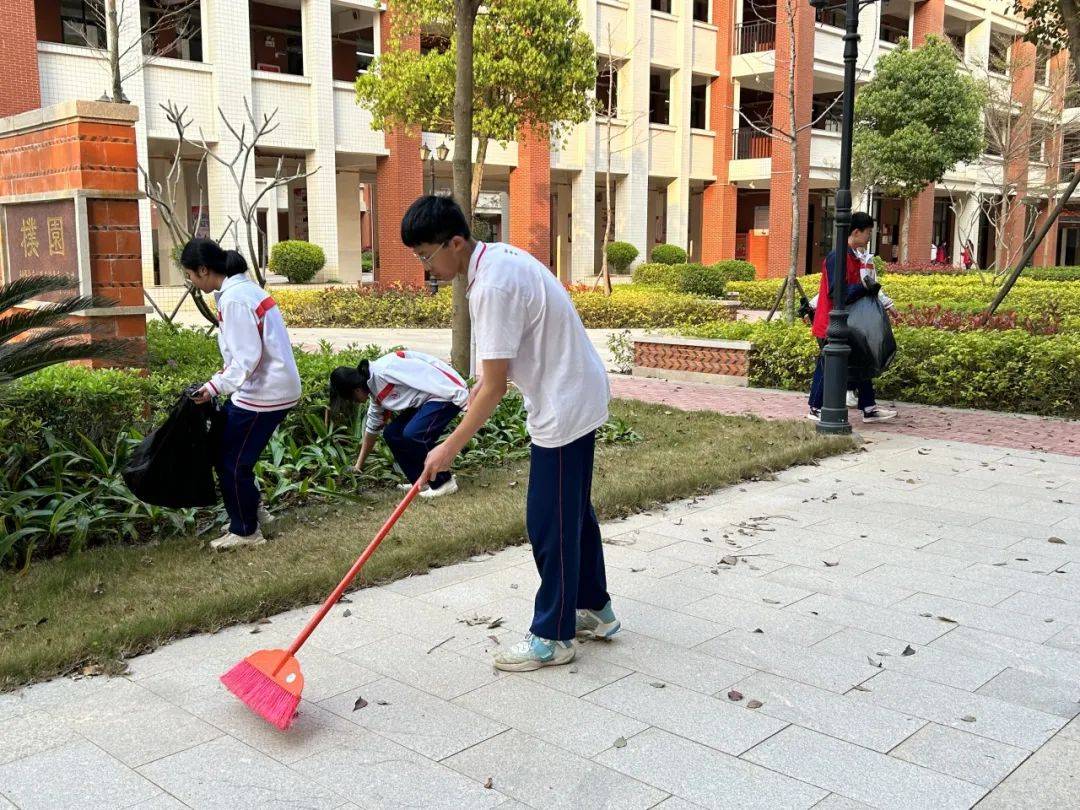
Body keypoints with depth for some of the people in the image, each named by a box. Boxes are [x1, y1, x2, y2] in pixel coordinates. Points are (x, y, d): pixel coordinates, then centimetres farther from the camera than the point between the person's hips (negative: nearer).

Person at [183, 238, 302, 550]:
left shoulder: (234, 299, -19)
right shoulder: (242, 288, 11)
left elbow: (248, 357, -23)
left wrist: (216, 386, -23)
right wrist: (223, 379, 12)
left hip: (264, 391, -10)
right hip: (271, 384, 10)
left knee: (232, 462, 3)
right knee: (228, 451, 18)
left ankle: (245, 531, 17)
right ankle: (255, 514, 28)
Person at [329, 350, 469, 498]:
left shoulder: (384, 370, -20)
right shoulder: (376, 392, 11)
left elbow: (426, 373, -26)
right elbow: (373, 427, 23)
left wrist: (461, 397, -28)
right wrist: (359, 465, 30)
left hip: (449, 393, -10)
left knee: (412, 434, -22)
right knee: (391, 433, 5)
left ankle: (444, 482, -7)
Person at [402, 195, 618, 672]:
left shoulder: (492, 287, -26)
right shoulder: (498, 256, 5)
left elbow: (495, 387, -24)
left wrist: (450, 447, -17)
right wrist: (486, 378, 18)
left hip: (565, 407, -11)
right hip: (578, 395, 11)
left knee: (550, 524, -1)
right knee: (574, 511, 20)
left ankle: (552, 637, 11)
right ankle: (595, 609, 33)